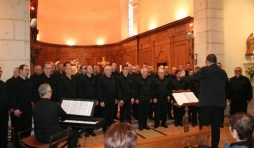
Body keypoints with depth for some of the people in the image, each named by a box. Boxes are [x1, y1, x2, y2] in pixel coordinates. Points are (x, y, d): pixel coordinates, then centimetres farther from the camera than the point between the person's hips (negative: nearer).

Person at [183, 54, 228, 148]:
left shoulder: (205, 70, -7)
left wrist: (183, 78, 13)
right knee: (216, 126, 11)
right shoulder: (223, 72, 11)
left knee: (204, 126, 4)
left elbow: (192, 78, -5)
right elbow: (226, 86, 20)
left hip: (207, 102, -5)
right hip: (220, 102, 6)